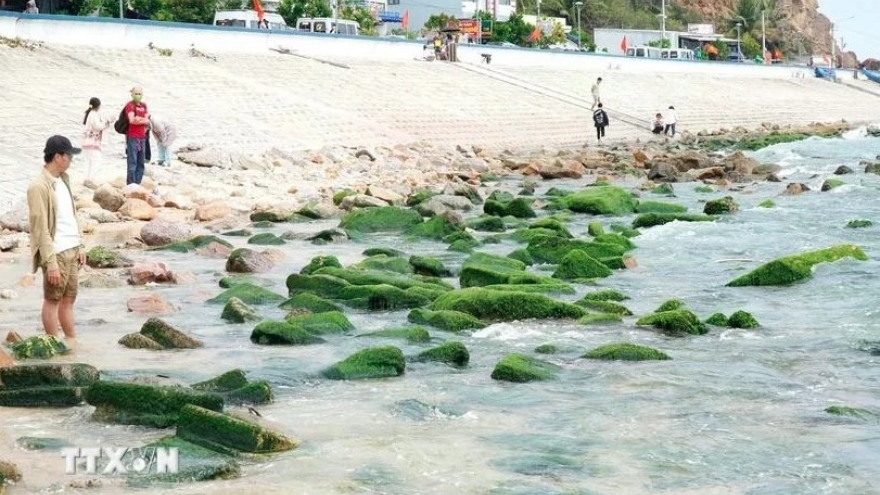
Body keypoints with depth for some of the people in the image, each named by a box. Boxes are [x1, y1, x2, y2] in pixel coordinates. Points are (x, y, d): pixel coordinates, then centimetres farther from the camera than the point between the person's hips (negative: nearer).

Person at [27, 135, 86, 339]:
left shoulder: (63, 180, 9)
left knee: (69, 299, 14)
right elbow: (40, 228, -18)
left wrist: (80, 246, 14)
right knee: (52, 300, 4)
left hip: (71, 250, 8)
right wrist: (50, 263, -20)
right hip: (56, 253, -8)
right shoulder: (39, 187, -17)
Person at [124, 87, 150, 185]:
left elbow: (148, 121, 8)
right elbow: (132, 120, -17)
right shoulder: (130, 105, -4)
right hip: (132, 137, -7)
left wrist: (139, 119, -8)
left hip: (142, 137, 7)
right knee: (132, 162, -8)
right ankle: (131, 185, -8)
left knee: (141, 163, 8)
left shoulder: (144, 105, 16)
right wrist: (143, 120, -6)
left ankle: (138, 183, 14)